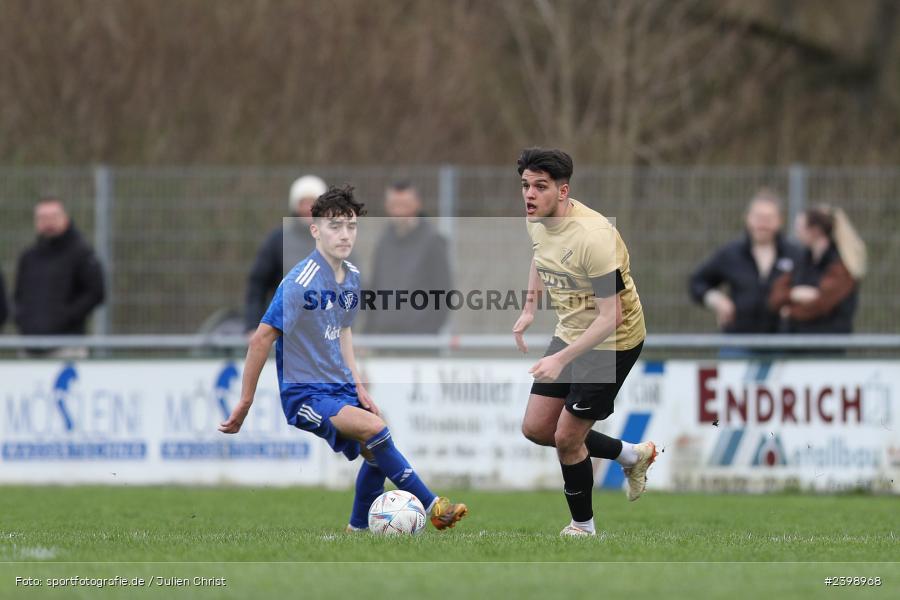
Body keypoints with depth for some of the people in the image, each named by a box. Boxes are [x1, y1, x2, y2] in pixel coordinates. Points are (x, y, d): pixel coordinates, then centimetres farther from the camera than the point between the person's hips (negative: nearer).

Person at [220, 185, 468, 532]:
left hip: (340, 389, 9)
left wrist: (358, 386, 14)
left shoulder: (351, 277, 7)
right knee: (373, 427, -26)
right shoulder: (301, 282, -19)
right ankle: (431, 505, -18)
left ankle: (359, 528, 23)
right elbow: (262, 339, -17)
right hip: (304, 395, -9)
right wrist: (244, 405, -14)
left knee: (376, 450, 1)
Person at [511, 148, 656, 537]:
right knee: (536, 429, 9)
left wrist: (561, 359, -33)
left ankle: (583, 527, 19)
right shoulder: (537, 220, -6)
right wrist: (529, 308, 16)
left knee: (566, 438, -4)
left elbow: (611, 317, -29)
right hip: (570, 332, 8)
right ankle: (631, 455, 29)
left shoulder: (593, 237, -31)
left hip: (611, 342, -8)